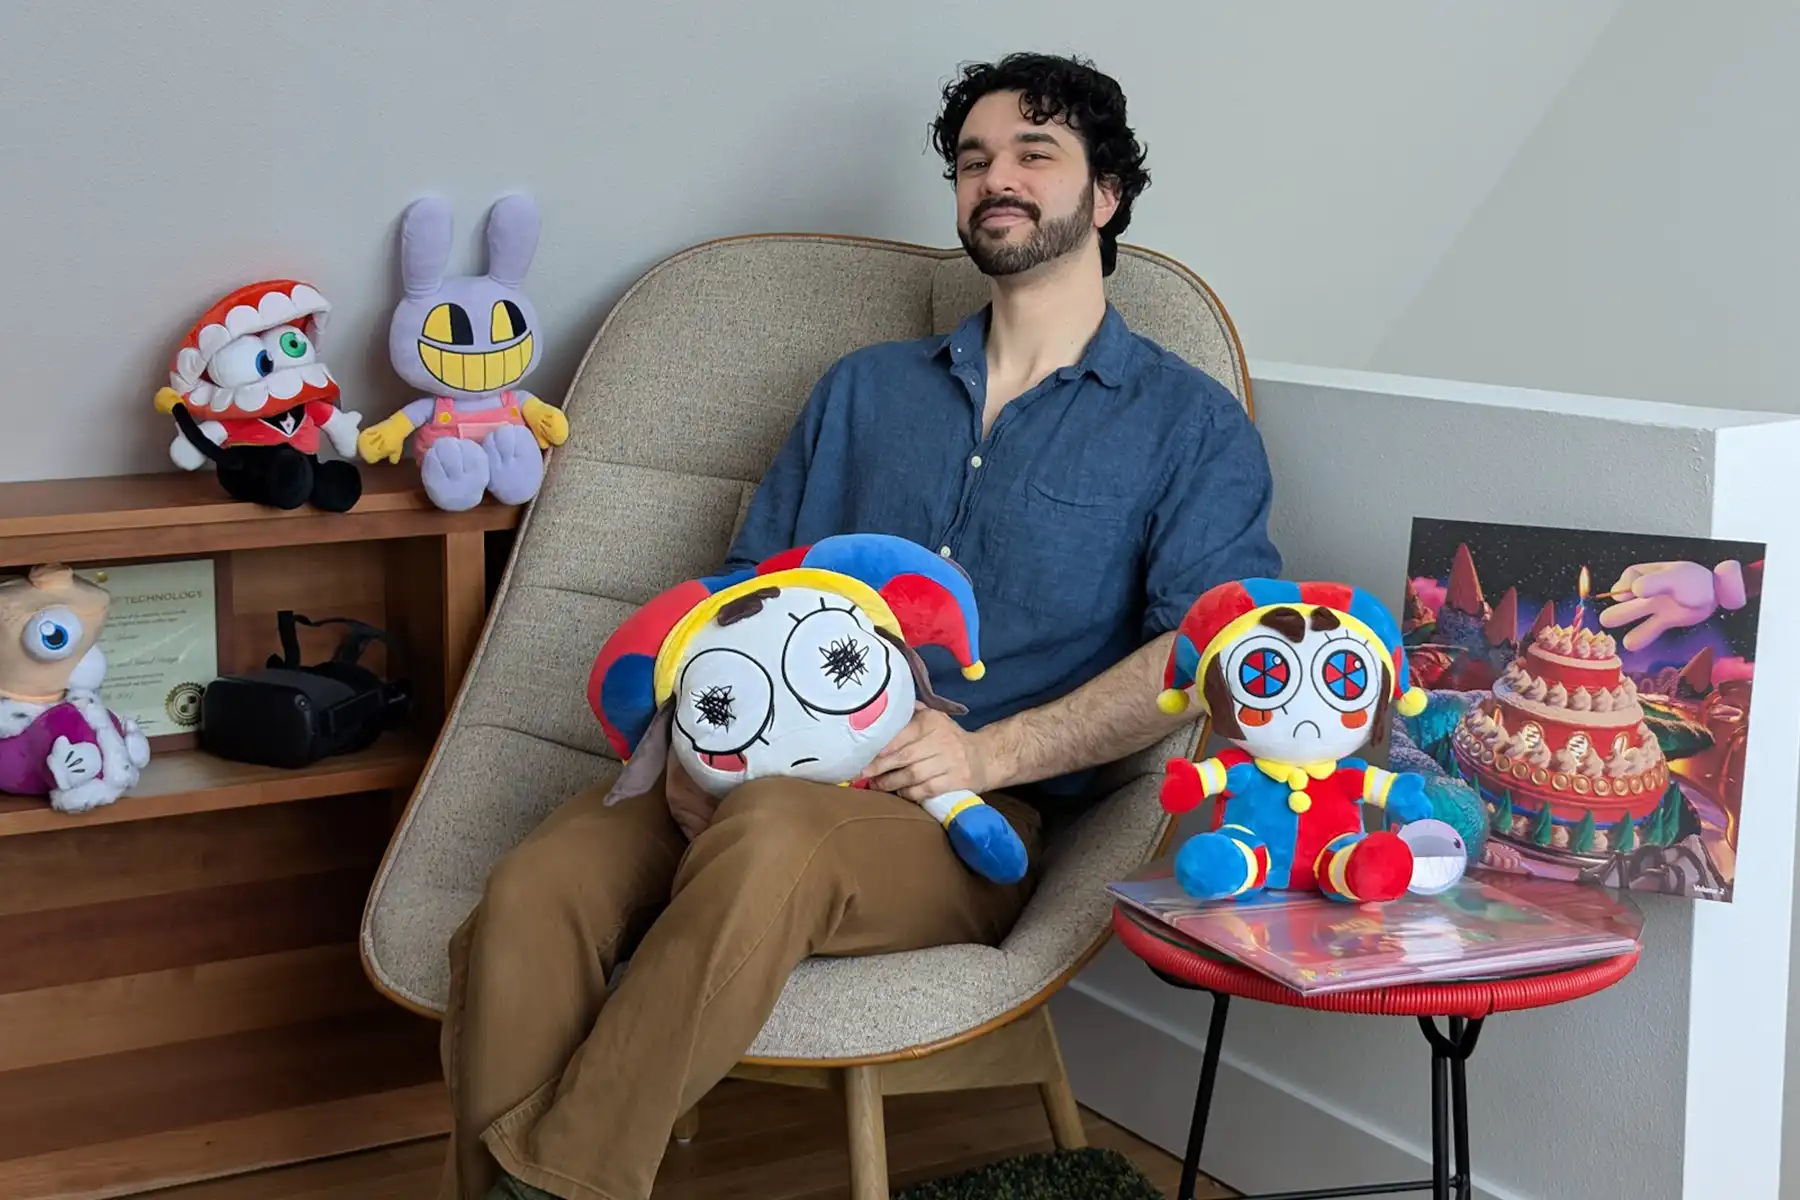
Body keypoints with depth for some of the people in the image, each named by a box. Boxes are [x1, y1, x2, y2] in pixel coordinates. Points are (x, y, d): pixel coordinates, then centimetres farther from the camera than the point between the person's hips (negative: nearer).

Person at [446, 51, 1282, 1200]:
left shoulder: (1190, 424, 11)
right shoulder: (866, 388, 25)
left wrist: (990, 753, -15)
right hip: (775, 769, 4)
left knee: (773, 836, -39)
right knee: (535, 887, -28)